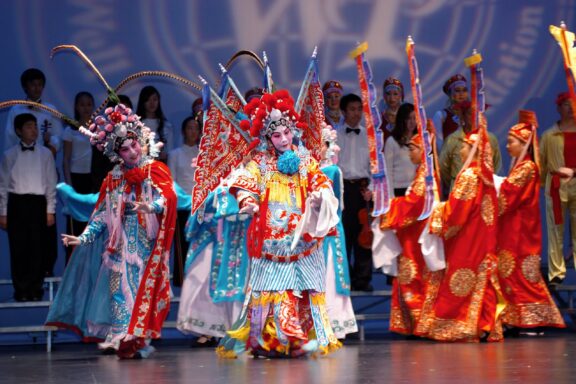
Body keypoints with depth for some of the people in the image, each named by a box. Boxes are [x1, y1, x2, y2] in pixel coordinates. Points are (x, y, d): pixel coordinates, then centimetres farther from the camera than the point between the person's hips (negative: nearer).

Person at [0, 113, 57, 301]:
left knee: (37, 248, 0)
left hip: (38, 203, 0)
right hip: (16, 203, 0)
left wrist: (50, 210, 2)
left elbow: (51, 184, 6)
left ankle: (35, 289, 9)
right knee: (18, 247, 0)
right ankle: (21, 289, 9)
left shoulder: (45, 154, 5)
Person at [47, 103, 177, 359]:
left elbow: (167, 197, -16)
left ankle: (137, 338, -9)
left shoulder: (156, 170, 0)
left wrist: (150, 206, -36)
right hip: (121, 243, 3)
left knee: (143, 286, -8)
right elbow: (101, 214, 10)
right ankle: (122, 338, -6)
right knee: (120, 285, -6)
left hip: (147, 241, -3)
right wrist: (83, 238, 0)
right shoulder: (113, 180, 12)